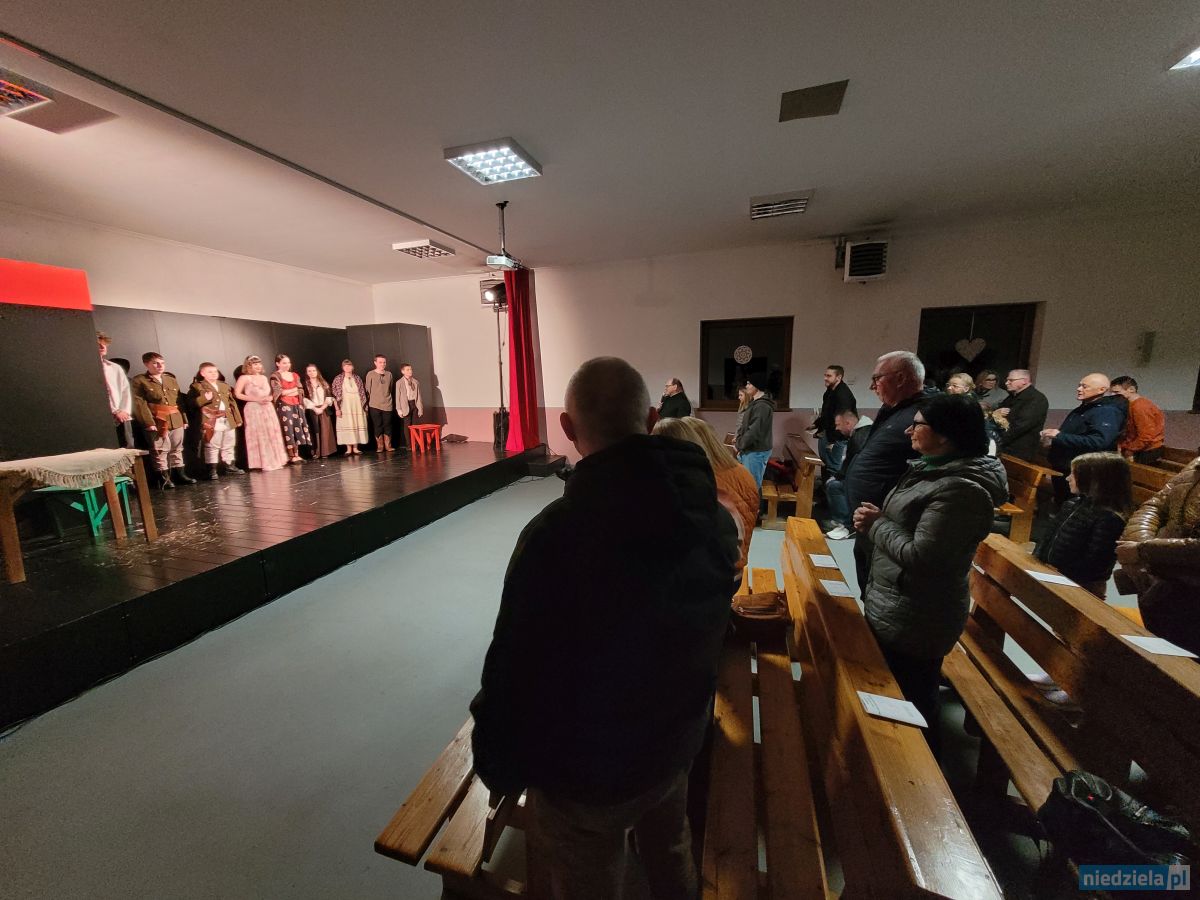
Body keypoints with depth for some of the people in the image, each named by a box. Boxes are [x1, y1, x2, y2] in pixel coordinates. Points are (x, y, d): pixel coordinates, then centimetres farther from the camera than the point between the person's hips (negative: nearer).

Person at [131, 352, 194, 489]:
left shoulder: (171, 380, 16)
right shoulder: (138, 381, -1)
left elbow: (179, 401, 15)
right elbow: (140, 404, -10)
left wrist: (184, 419, 9)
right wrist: (148, 422, -18)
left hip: (176, 420, 5)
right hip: (156, 422, -5)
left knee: (177, 449, 11)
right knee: (160, 450, -2)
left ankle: (179, 474, 19)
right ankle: (164, 478, 4)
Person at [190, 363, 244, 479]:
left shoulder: (224, 386, 16)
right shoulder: (197, 386, -1)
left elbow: (232, 403, 17)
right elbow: (192, 403, -9)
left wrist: (238, 418, 14)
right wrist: (205, 398, -26)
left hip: (228, 420, 6)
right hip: (212, 421, -5)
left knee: (229, 446, 13)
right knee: (212, 447, -1)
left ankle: (230, 466, 23)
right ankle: (212, 470, 4)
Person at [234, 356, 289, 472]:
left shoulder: (264, 377, 15)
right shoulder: (244, 378, -3)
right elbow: (237, 394, -10)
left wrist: (269, 398, -1)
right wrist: (257, 399, -15)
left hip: (268, 408, 6)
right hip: (254, 409, -6)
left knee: (272, 434, 6)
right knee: (259, 436, -4)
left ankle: (274, 461, 13)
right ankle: (264, 463, 1)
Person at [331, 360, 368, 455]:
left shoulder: (357, 378, 10)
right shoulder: (338, 379, 2)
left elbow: (363, 393, 11)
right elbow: (334, 395, -2)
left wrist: (365, 406, 6)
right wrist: (337, 408, -9)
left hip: (357, 406, 3)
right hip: (345, 406, -3)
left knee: (357, 425, 2)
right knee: (347, 426, -4)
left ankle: (355, 448, 9)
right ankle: (349, 449, 0)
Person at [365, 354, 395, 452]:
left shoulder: (389, 374, 8)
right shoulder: (370, 374, -1)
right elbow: (368, 390, 1)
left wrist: (394, 403, 15)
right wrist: (366, 405, 0)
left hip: (387, 404, 2)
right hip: (374, 405, -2)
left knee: (387, 425, 3)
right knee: (377, 426, 1)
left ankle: (388, 446, 10)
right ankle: (379, 446, 8)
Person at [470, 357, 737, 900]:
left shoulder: (554, 534, -34)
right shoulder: (714, 516, -13)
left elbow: (515, 672, -24)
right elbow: (713, 635, 2)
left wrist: (500, 767, -6)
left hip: (584, 770, -4)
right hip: (677, 743, 5)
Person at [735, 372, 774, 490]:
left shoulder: (762, 406, -20)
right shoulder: (756, 403, 13)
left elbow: (754, 431, -24)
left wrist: (740, 445, -13)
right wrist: (740, 438, 8)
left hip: (756, 451, -10)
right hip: (752, 450, 10)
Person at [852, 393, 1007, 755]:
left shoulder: (960, 488, -24)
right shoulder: (939, 470, 8)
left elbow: (920, 557, -26)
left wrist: (877, 525, -13)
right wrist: (879, 519, -1)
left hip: (913, 620, -10)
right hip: (897, 609, 10)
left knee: (909, 705, 8)